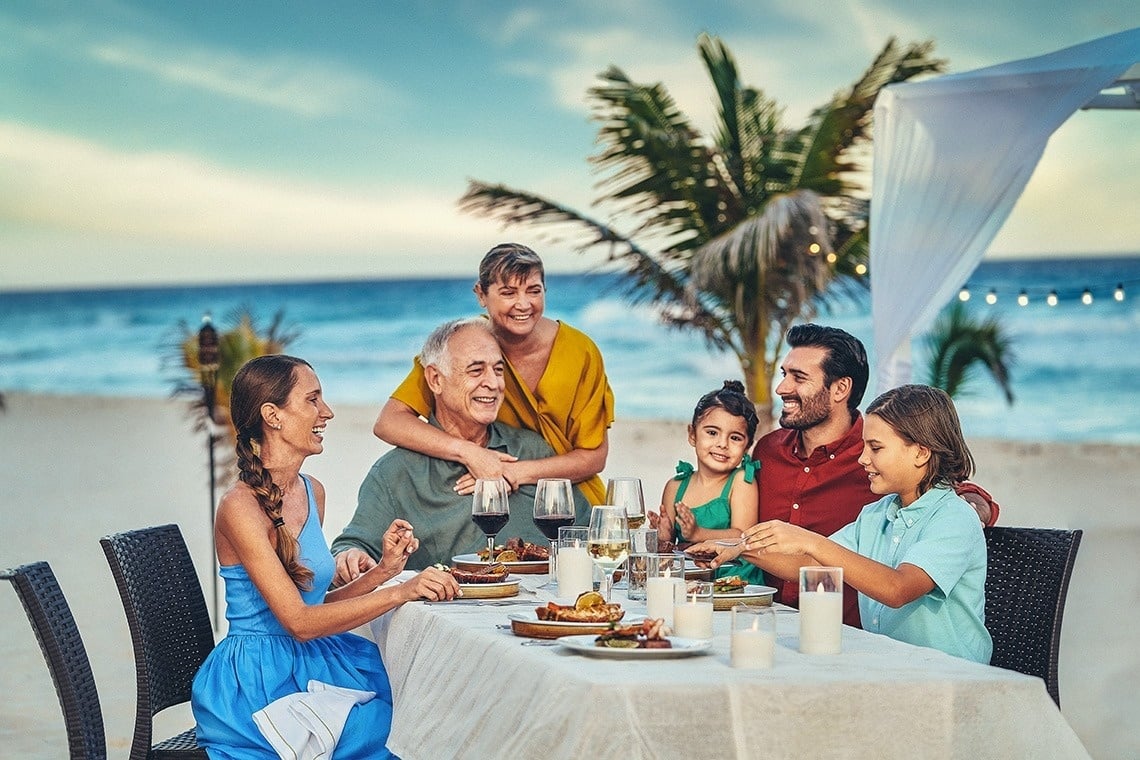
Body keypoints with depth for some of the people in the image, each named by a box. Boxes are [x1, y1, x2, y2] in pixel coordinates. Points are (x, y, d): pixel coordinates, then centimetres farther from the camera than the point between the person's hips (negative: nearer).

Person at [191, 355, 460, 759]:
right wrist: (399, 593, -23)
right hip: (257, 686, -8)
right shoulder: (241, 507, -15)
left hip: (313, 664, 8)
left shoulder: (312, 491, 10)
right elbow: (298, 621, -20)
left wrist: (384, 571, 0)